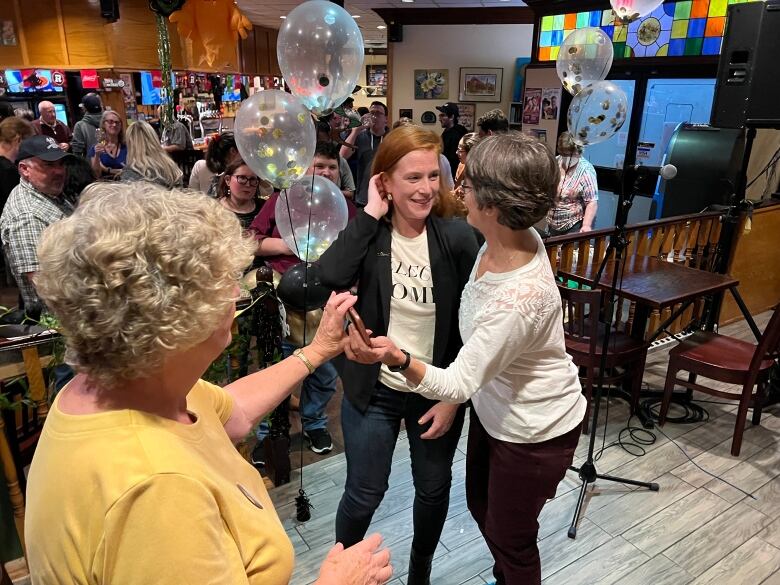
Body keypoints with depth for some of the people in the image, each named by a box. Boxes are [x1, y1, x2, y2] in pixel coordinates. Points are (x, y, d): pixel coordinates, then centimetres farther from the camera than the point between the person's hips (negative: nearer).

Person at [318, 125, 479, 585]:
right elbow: (330, 277, -30)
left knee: (434, 490, 19)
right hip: (374, 389, 0)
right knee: (365, 493, 12)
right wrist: (370, 214, -24)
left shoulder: (458, 237, -13)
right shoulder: (370, 233, -10)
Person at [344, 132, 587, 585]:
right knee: (481, 504, 29)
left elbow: (460, 383, -32)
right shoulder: (512, 238, -14)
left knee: (510, 535, 15)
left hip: (535, 431, -9)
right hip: (495, 409, 9)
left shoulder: (520, 297, -39)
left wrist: (398, 358, -48)